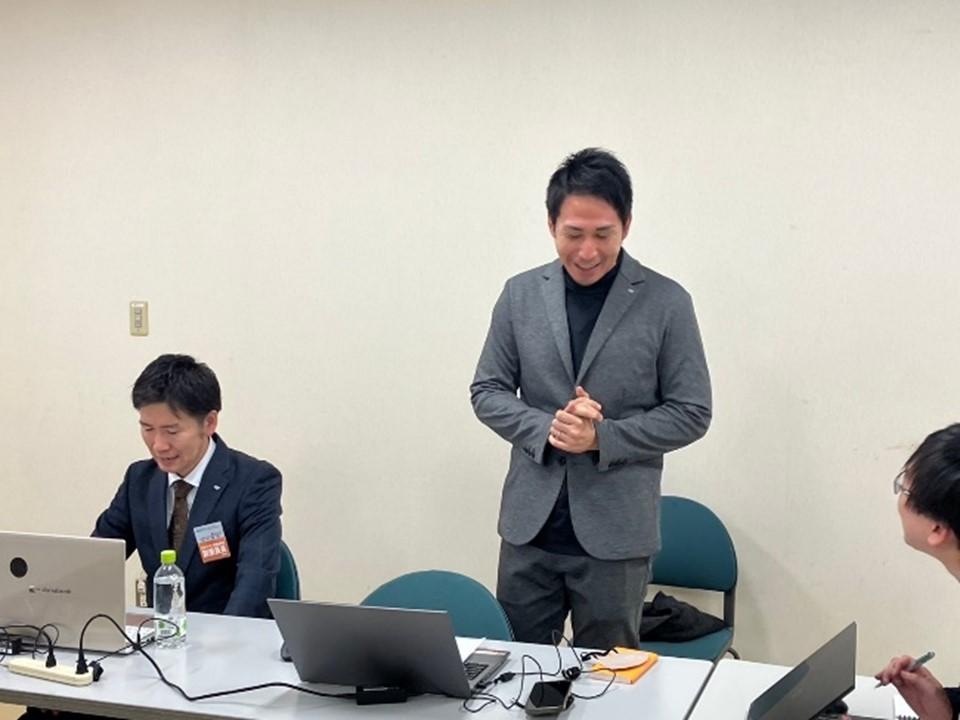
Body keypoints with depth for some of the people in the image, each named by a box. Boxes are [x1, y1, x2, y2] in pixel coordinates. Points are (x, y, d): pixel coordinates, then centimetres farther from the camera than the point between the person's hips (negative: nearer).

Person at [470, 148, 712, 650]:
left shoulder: (666, 303, -4)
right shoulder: (520, 294, 4)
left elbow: (691, 412, -3)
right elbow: (487, 391, 7)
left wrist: (603, 437, -15)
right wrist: (546, 428, -12)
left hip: (615, 531, -2)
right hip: (529, 523, 3)